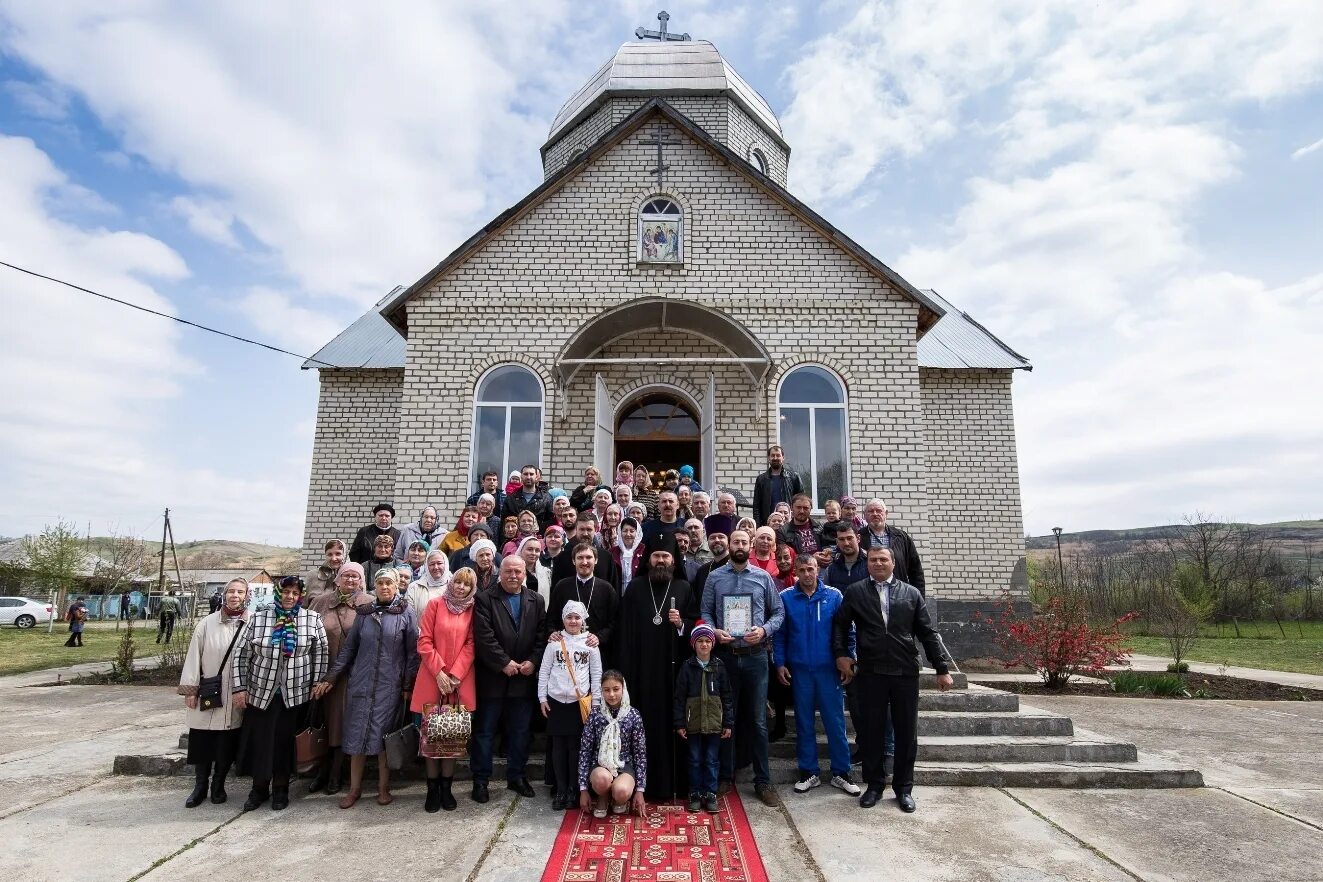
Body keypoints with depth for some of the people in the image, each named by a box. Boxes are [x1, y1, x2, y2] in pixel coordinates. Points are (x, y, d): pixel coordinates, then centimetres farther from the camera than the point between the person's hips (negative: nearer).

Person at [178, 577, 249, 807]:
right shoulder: (207, 624, -2)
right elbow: (194, 656, 0)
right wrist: (190, 689, -2)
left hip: (235, 698, 0)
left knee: (227, 743, 8)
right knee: (201, 741, 7)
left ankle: (218, 784, 26)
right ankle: (200, 785, 25)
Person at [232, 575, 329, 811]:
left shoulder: (312, 619, -2)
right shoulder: (259, 617, -2)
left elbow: (320, 654, 2)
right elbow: (241, 654, 2)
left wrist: (316, 686, 0)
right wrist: (239, 688, -2)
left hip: (295, 693, -1)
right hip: (260, 691, 1)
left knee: (285, 742, 7)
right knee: (259, 741, 7)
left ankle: (280, 789, 24)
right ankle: (259, 788, 26)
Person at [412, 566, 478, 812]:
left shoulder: (472, 611, 6)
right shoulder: (435, 605, 1)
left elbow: (470, 645, 1)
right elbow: (424, 642, -3)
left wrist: (455, 675, -10)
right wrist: (439, 673, -10)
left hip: (461, 680, 1)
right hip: (432, 678, -1)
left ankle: (446, 788, 17)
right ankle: (433, 789, 15)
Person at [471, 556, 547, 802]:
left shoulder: (536, 601, 7)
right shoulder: (485, 600, -4)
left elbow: (542, 635, 3)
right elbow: (484, 637, -13)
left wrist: (533, 661, -10)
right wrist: (505, 663, -16)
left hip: (524, 678, 3)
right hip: (492, 678, -3)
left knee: (520, 731, 13)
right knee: (485, 731, 7)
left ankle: (516, 776, 28)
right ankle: (480, 780, 20)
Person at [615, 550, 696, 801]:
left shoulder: (683, 588, 6)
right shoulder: (635, 587, 4)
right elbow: (624, 629, 1)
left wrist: (681, 623, -14)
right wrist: (626, 668, -5)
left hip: (673, 668, 1)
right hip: (643, 667, 0)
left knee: (672, 723, 3)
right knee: (646, 723, 0)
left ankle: (673, 781, 15)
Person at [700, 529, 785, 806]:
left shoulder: (763, 577, 3)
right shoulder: (714, 577, 3)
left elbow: (779, 612, 5)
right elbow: (706, 612, 4)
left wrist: (764, 630, -11)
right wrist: (714, 631, -14)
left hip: (755, 655, 0)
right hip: (724, 654, 1)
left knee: (757, 720, 5)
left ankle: (763, 780, 17)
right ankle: (726, 776, 25)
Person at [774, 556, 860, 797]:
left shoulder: (834, 596, 0)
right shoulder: (785, 597, 0)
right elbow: (779, 633, 3)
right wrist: (780, 663, -2)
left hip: (829, 668, 0)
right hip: (799, 670, 1)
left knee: (835, 721, 4)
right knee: (804, 723, 10)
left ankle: (841, 772, 17)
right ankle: (809, 772, 21)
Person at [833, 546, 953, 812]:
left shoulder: (911, 593, 6)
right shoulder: (855, 592, 4)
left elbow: (927, 633, 6)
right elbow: (840, 624, 9)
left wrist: (942, 669, 4)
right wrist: (840, 654, -2)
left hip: (906, 672, 1)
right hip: (870, 673, -1)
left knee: (907, 731, 8)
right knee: (870, 730, 7)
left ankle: (904, 788, 23)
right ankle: (874, 785, 23)